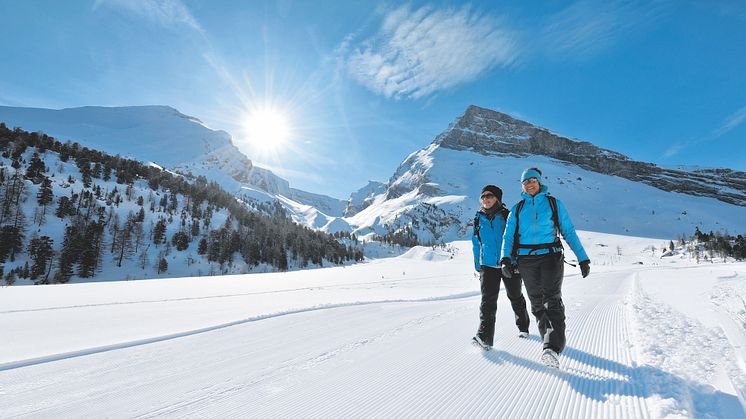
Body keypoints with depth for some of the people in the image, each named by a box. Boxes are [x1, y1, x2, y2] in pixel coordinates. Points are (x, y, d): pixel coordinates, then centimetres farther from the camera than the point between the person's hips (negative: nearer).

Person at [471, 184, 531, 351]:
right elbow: (476, 243, 12)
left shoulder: (507, 216, -6)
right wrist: (478, 265, 12)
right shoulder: (479, 219, 4)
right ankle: (484, 337, -13)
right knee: (488, 300, -11)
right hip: (488, 265, 2)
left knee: (515, 297, 17)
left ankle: (523, 327, 41)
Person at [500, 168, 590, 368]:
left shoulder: (554, 203, 7)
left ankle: (552, 349, -24)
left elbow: (569, 232, 9)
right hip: (526, 260, 3)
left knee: (552, 299, -16)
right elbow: (509, 236, 5)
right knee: (537, 303, 7)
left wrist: (583, 258, 5)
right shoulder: (517, 209, 12)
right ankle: (551, 340, 23)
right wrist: (505, 258, -10)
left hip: (550, 256, -2)